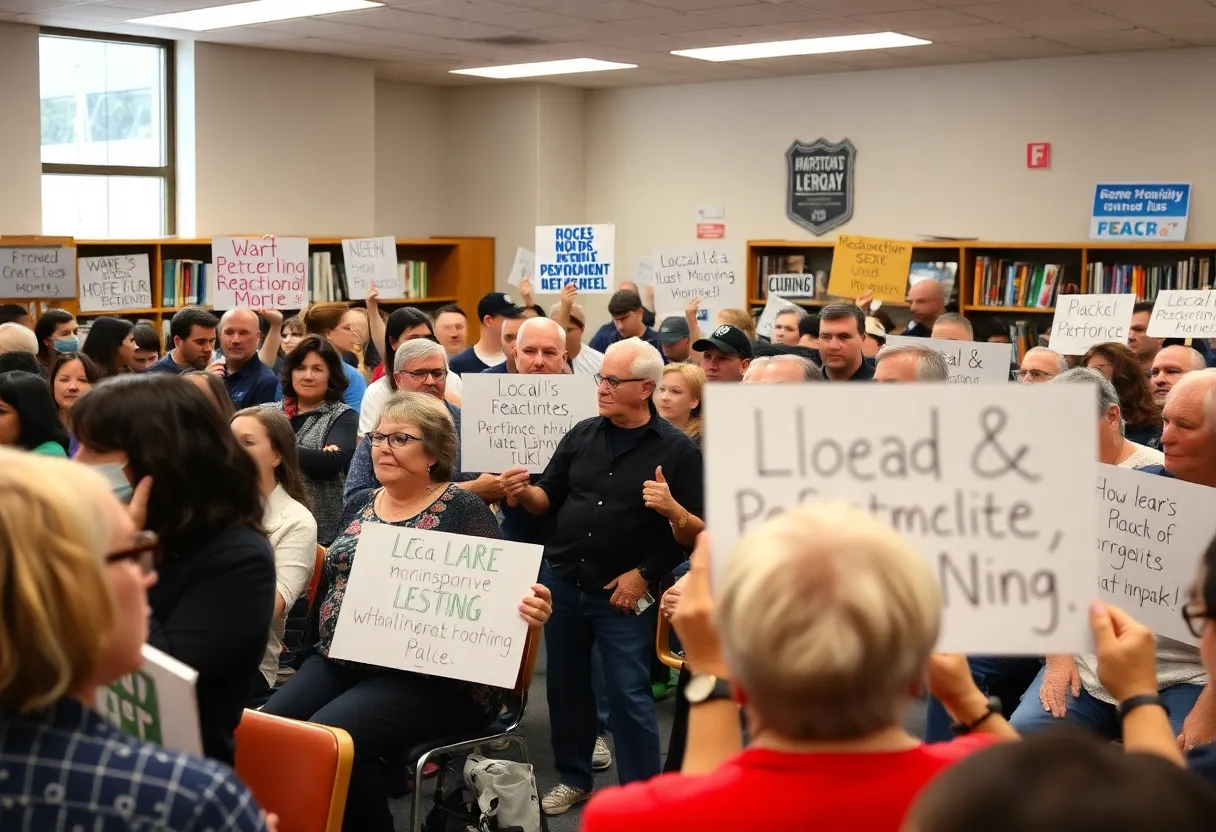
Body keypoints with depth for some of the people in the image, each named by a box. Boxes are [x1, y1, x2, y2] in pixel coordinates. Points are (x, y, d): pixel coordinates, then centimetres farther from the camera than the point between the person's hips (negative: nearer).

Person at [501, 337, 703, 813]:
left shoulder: (677, 450, -9)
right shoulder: (582, 434, 4)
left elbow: (690, 530, -10)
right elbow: (550, 498, 10)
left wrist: (644, 574, -14)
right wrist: (524, 493, -12)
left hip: (623, 593, -5)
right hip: (561, 580, 5)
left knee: (628, 695, -1)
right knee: (565, 684, 15)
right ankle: (573, 778, 32)